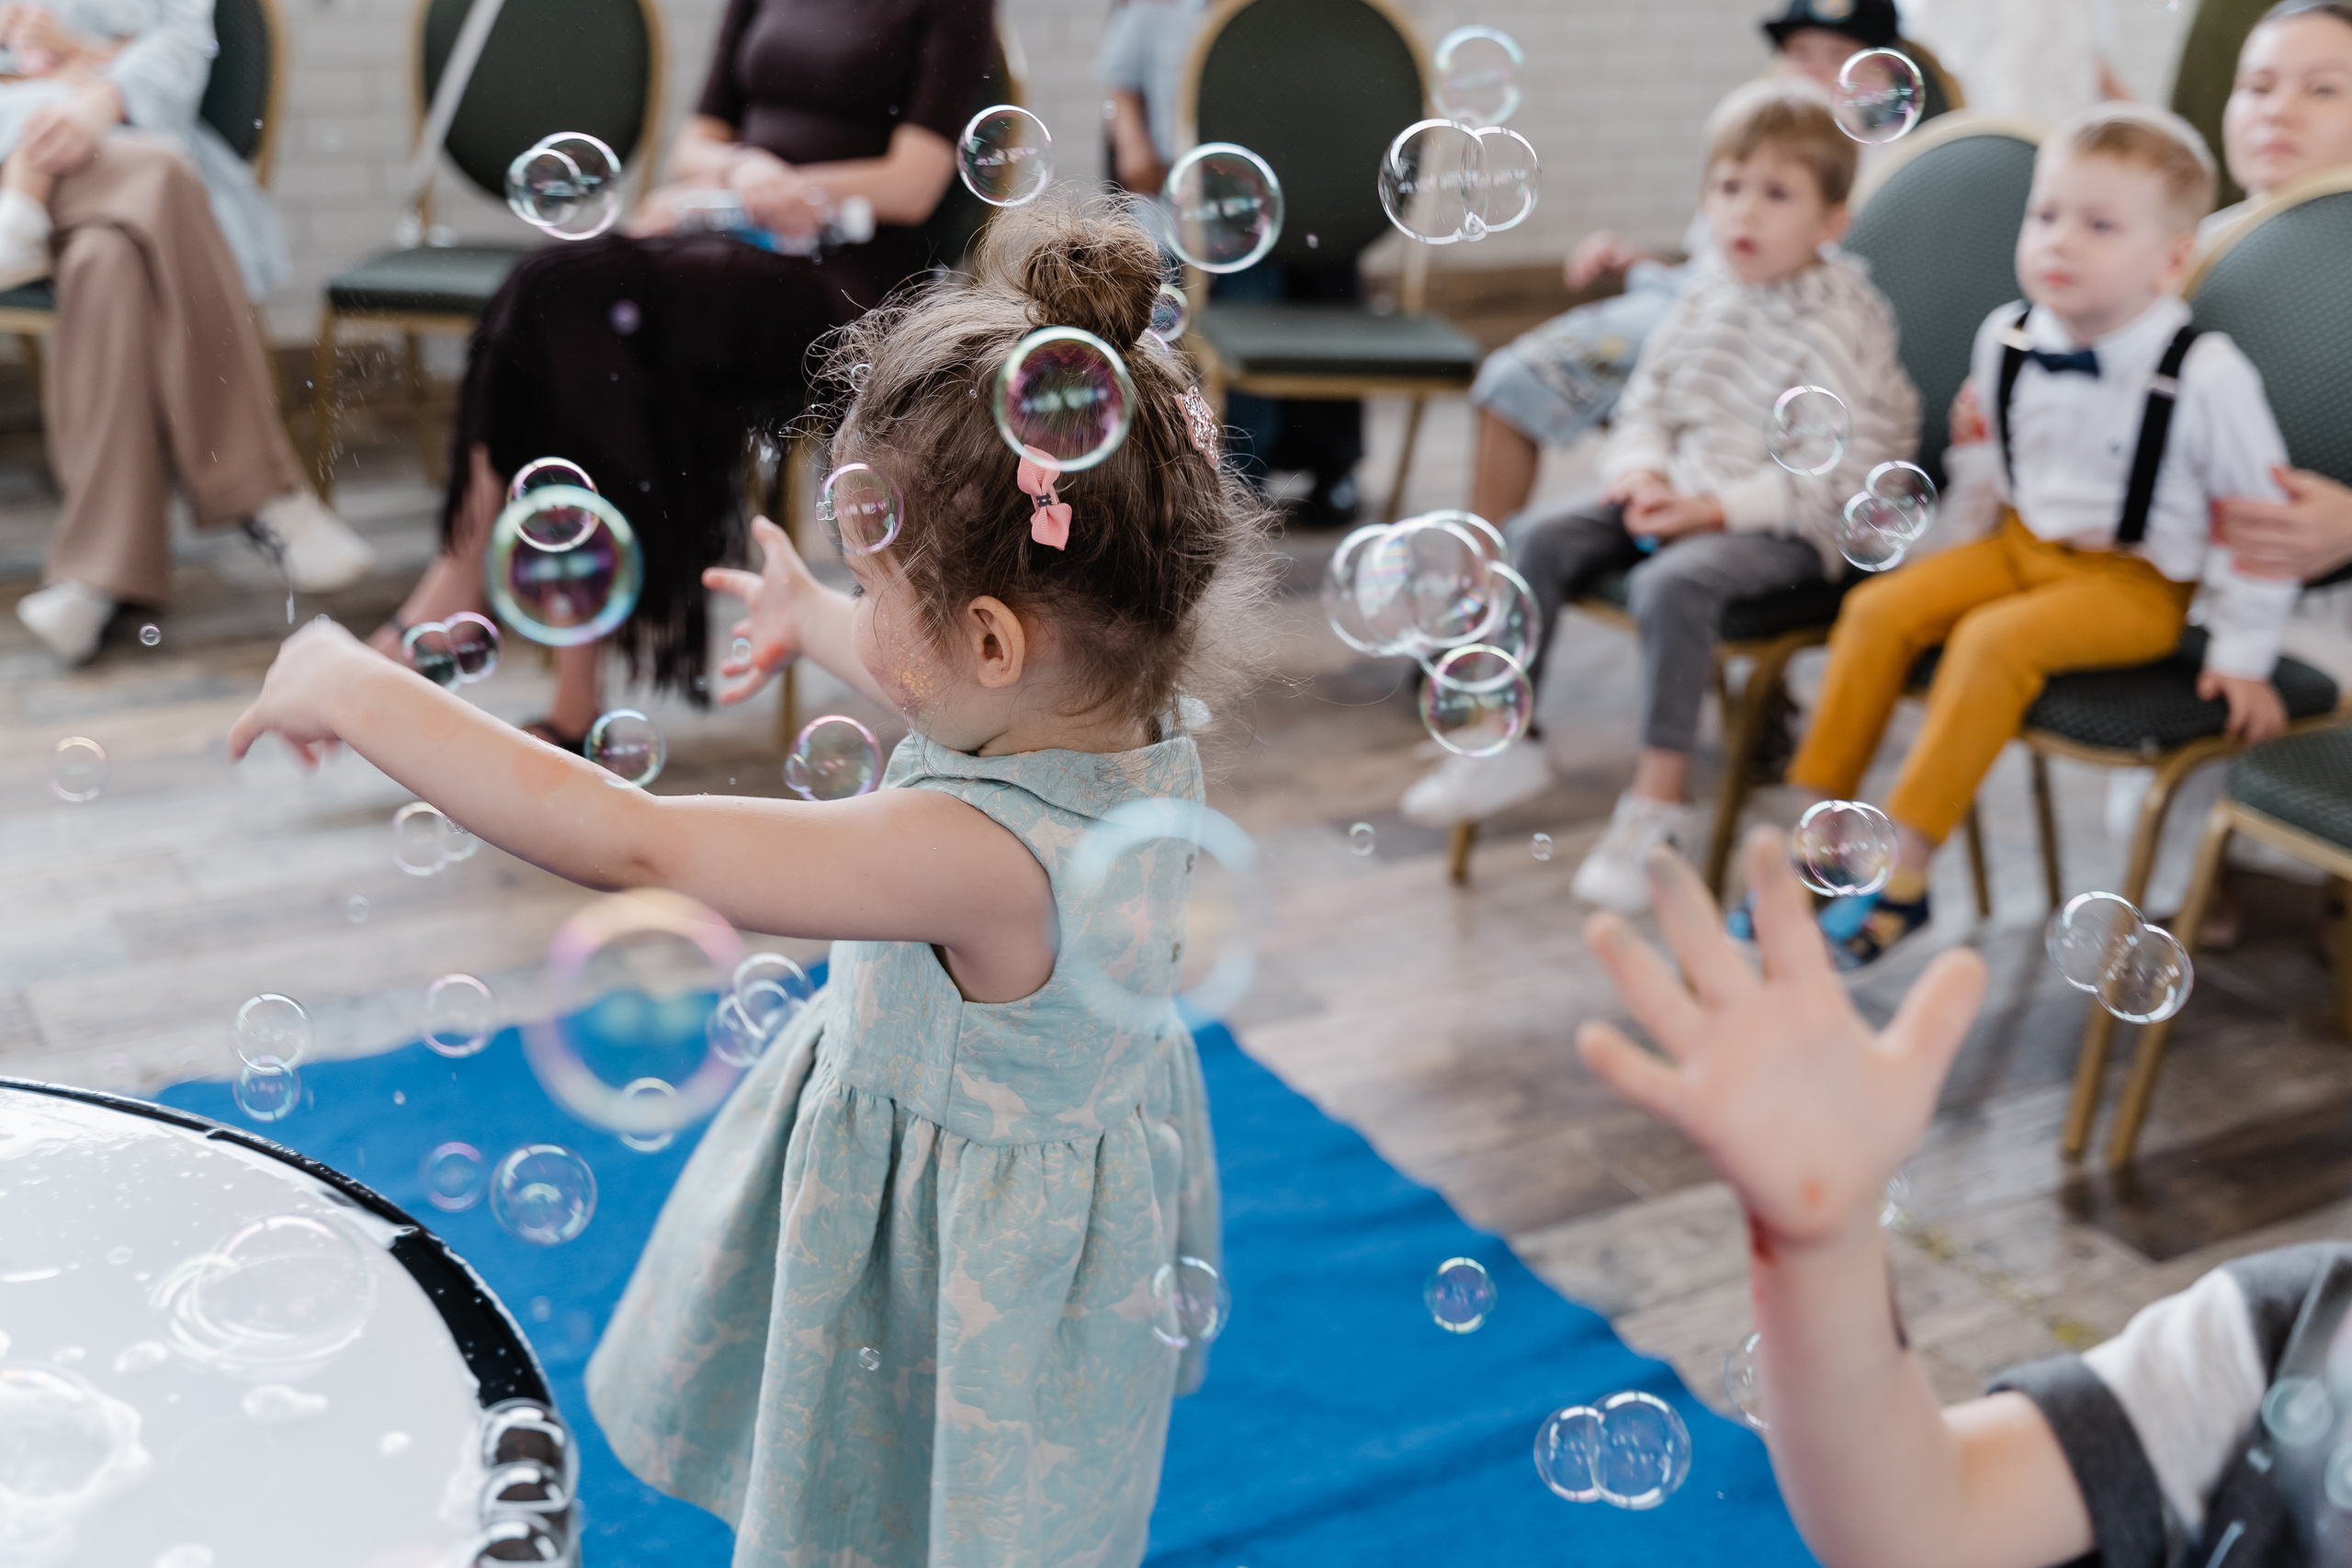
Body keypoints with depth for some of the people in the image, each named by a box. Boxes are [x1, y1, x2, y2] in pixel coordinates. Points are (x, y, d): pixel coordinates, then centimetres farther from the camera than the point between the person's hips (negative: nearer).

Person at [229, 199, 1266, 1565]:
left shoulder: (983, 856, -41)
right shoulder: (1150, 724, -15)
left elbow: (635, 846, -38)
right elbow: (965, 695, 11)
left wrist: (369, 699, -28)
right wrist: (812, 622, 28)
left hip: (971, 1265, -7)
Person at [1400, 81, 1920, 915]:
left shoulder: (1843, 325, -16)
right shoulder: (1705, 297, 6)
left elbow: (1836, 474, -20)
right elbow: (1648, 399, 15)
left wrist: (1717, 508, -24)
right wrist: (1643, 472, -6)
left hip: (1782, 525, -8)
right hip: (1681, 498, 8)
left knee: (1674, 582, -35)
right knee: (1539, 539, -5)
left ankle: (1656, 799, -26)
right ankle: (1508, 742, 4)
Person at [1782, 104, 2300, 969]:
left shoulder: (2206, 376, -19)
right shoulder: (2005, 340, -3)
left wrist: (2242, 654, -7)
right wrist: (1955, 560, 13)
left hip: (2137, 580, -6)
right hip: (2023, 543, 6)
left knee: (1994, 640, -29)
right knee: (1880, 607, -12)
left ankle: (1902, 875, -25)